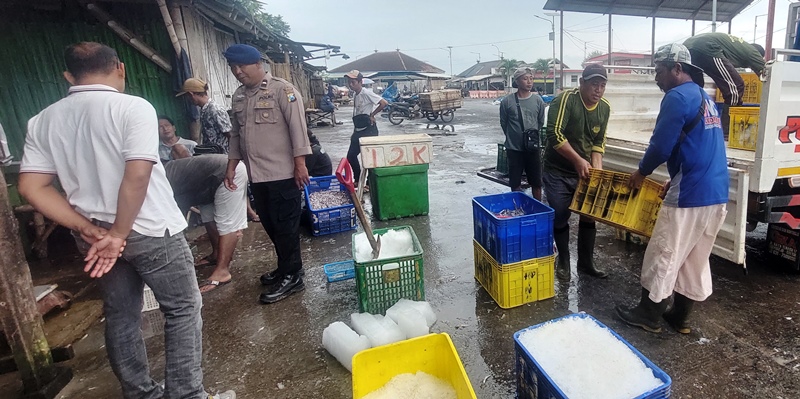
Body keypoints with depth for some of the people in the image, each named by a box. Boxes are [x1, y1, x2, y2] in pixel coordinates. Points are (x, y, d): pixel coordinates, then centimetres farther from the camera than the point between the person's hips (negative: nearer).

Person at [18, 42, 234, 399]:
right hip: (150, 231, -6)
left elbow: (31, 187, -1)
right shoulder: (134, 107, -14)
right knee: (182, 309, 8)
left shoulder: (43, 121, 4)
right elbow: (137, 175, -23)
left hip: (95, 236, 6)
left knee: (120, 315, 18)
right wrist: (119, 233, -14)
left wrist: (89, 230, -3)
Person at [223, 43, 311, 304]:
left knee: (285, 227, 0)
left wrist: (300, 164, -16)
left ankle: (291, 277, 12)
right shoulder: (238, 96, 14)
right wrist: (231, 166, 16)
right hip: (256, 175, 7)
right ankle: (285, 268, 31)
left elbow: (297, 127, -12)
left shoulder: (282, 90, -7)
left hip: (282, 173, -7)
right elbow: (236, 134, 19)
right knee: (270, 225, 15)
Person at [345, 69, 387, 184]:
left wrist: (372, 114, -12)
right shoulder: (354, 94, 10)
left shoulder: (366, 93, -14)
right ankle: (357, 179, 25)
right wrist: (355, 131, 14)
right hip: (358, 130, 9)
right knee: (351, 155, 9)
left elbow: (384, 103, -21)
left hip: (369, 130, -9)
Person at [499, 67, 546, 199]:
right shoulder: (507, 101, -7)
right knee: (515, 184, 7)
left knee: (536, 183, 11)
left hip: (533, 147, 2)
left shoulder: (538, 100, -1)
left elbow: (541, 122, 11)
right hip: (514, 148, -2)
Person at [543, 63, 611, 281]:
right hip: (558, 172, -5)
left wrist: (597, 168, -7)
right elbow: (555, 135, -27)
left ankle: (586, 262, 27)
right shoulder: (565, 99, -18)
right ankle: (563, 261, 24)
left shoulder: (604, 107, 1)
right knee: (560, 219, 4)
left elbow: (599, 142, 7)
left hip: (585, 172, 5)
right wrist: (578, 160, -28)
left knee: (589, 216, 10)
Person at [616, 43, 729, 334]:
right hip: (716, 194, 10)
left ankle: (649, 315, 17)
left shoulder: (678, 97, -12)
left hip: (691, 195, -10)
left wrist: (641, 172, 2)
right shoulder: (705, 98, 19)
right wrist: (675, 180, 20)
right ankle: (680, 317, 27)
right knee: (696, 260, 15)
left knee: (663, 256, 4)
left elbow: (662, 145, -16)